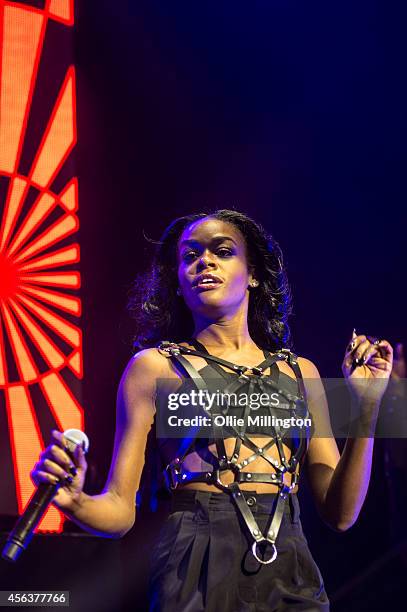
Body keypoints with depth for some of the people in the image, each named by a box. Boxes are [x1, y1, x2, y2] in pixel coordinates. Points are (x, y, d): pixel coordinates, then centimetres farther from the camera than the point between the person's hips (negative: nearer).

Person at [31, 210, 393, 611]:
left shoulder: (300, 372, 10)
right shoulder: (154, 366, 3)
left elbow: (340, 513, 5)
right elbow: (120, 510, 0)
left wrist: (367, 406, -3)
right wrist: (75, 502, -21)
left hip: (291, 576, 3)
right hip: (198, 574, -2)